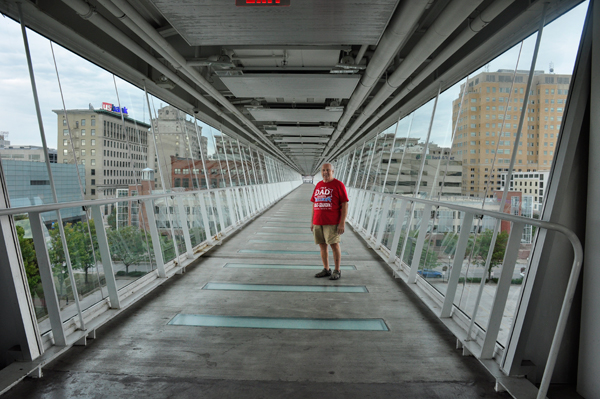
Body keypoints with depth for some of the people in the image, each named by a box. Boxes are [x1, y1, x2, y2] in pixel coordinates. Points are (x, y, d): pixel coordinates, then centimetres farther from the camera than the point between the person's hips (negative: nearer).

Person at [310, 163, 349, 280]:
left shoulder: (338, 185, -4)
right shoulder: (318, 185, 13)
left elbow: (345, 205, -8)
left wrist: (342, 222, -14)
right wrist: (312, 221, 13)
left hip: (332, 222, -6)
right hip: (318, 222, 6)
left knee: (334, 244, -4)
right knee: (322, 246, 8)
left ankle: (337, 271, 7)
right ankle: (326, 270, 19)